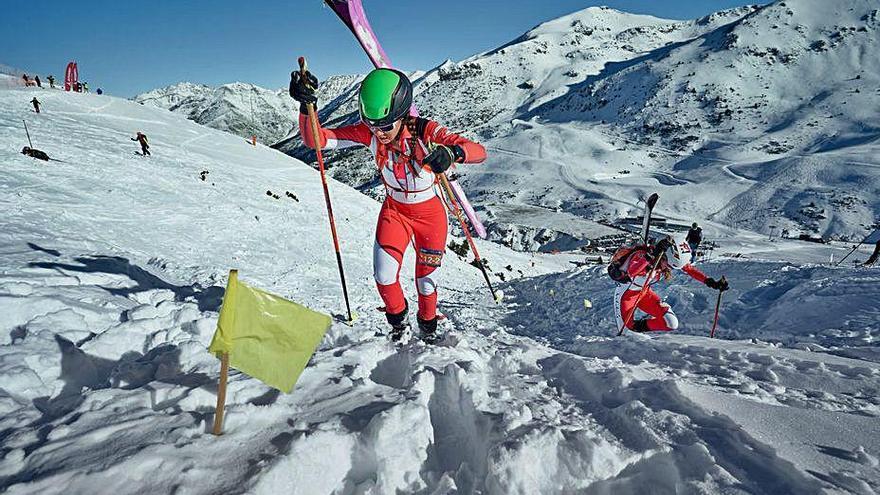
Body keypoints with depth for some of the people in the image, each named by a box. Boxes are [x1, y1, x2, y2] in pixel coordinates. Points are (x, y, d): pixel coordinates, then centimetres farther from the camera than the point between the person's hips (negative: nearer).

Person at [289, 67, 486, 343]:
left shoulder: (425, 131, -31)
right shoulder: (368, 132, -22)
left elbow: (479, 151, -40)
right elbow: (316, 140, -25)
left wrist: (453, 152, -63)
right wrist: (307, 105, -44)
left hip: (430, 212, -2)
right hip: (394, 209, 2)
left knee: (426, 278, 9)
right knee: (384, 275, -10)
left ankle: (428, 324, 41)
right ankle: (398, 322, 22)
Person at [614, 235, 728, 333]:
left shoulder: (674, 259, -14)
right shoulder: (642, 255, -33)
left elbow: (690, 269, -1)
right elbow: (631, 273, -52)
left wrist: (711, 282, -9)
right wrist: (648, 257, -62)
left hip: (645, 292, 6)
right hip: (625, 293, -6)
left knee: (671, 323, -10)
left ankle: (640, 326, 12)